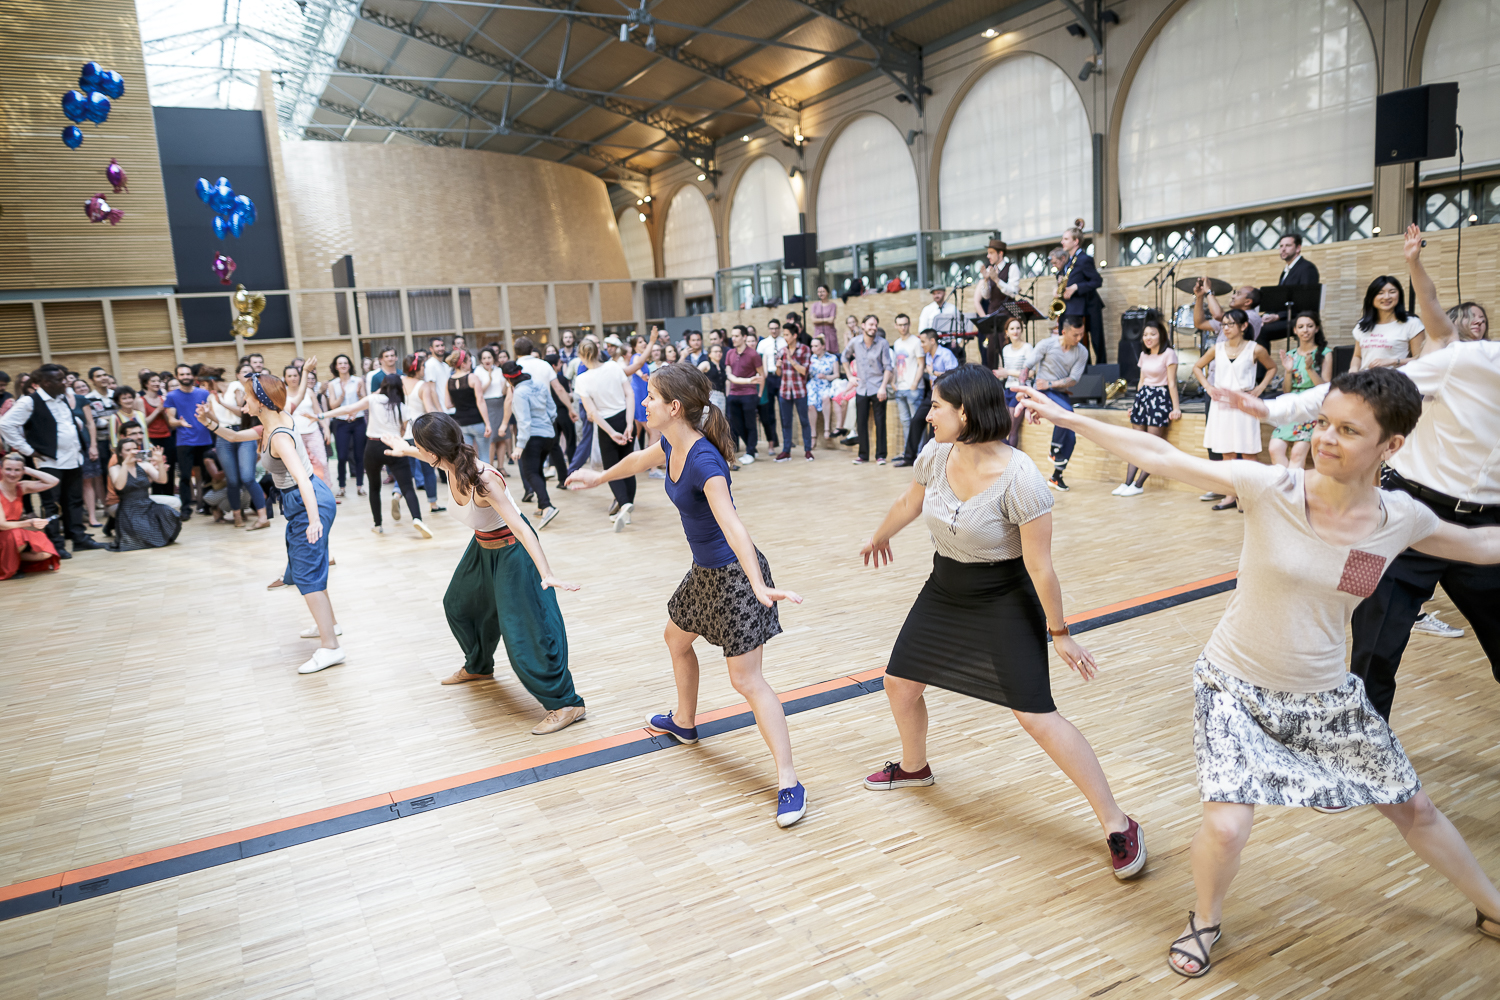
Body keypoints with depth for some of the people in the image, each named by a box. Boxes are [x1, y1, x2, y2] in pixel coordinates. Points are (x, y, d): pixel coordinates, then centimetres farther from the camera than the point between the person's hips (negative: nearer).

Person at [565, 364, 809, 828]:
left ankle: (789, 782, -3)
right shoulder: (672, 445, -1)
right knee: (676, 639, 28)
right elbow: (639, 460, 22)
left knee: (747, 680, -9)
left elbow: (731, 524, -43)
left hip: (734, 575, -10)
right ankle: (684, 721, 53)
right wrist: (600, 477, 41)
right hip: (705, 570, 10)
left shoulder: (704, 461, -29)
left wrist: (759, 586, -54)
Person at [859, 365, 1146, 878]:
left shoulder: (1019, 479, -29)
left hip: (1005, 601, -7)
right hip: (944, 590, 7)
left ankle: (1118, 825, 5)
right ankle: (914, 766, 47)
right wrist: (879, 537, 28)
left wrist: (1059, 631, -12)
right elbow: (910, 502, 12)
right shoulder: (935, 455, -11)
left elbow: (1040, 566, -21)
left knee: (1036, 716, -11)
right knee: (899, 683, 16)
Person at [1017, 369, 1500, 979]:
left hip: (1325, 697, 4)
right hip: (1234, 687, -3)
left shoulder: (1401, 520, -11)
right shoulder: (1270, 490, -22)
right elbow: (1160, 457, -22)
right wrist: (1066, 418, -22)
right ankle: (1205, 922, 19)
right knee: (1226, 827, -16)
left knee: (1413, 809, 19)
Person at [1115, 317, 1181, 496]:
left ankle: (1138, 485, -4)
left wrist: (1176, 408, -14)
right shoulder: (1144, 355, 14)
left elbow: (1172, 383, -11)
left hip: (1160, 398, -7)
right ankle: (1128, 483, 0)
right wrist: (1136, 403, 20)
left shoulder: (1168, 354, -7)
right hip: (1142, 396, 7)